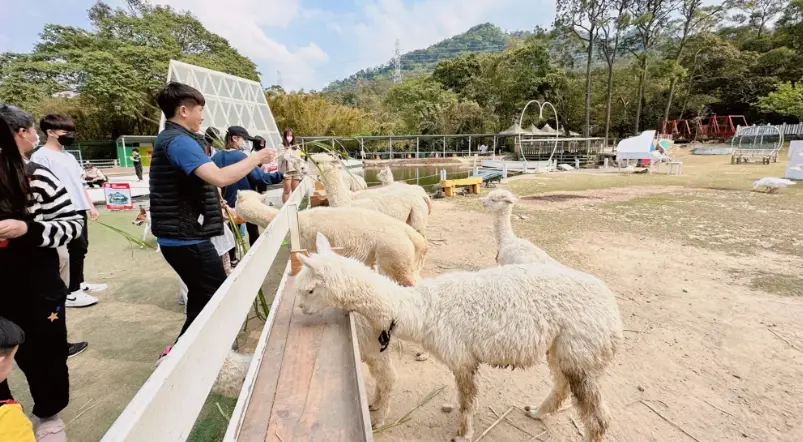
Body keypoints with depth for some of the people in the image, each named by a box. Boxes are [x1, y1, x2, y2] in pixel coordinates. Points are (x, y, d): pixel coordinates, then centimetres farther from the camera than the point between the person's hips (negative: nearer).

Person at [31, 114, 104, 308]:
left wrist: (91, 206, 20)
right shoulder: (41, 156, -8)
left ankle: (80, 283, 27)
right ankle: (72, 293, 2)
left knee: (81, 248, 14)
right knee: (78, 249, -7)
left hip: (80, 210, 8)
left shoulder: (69, 156, 17)